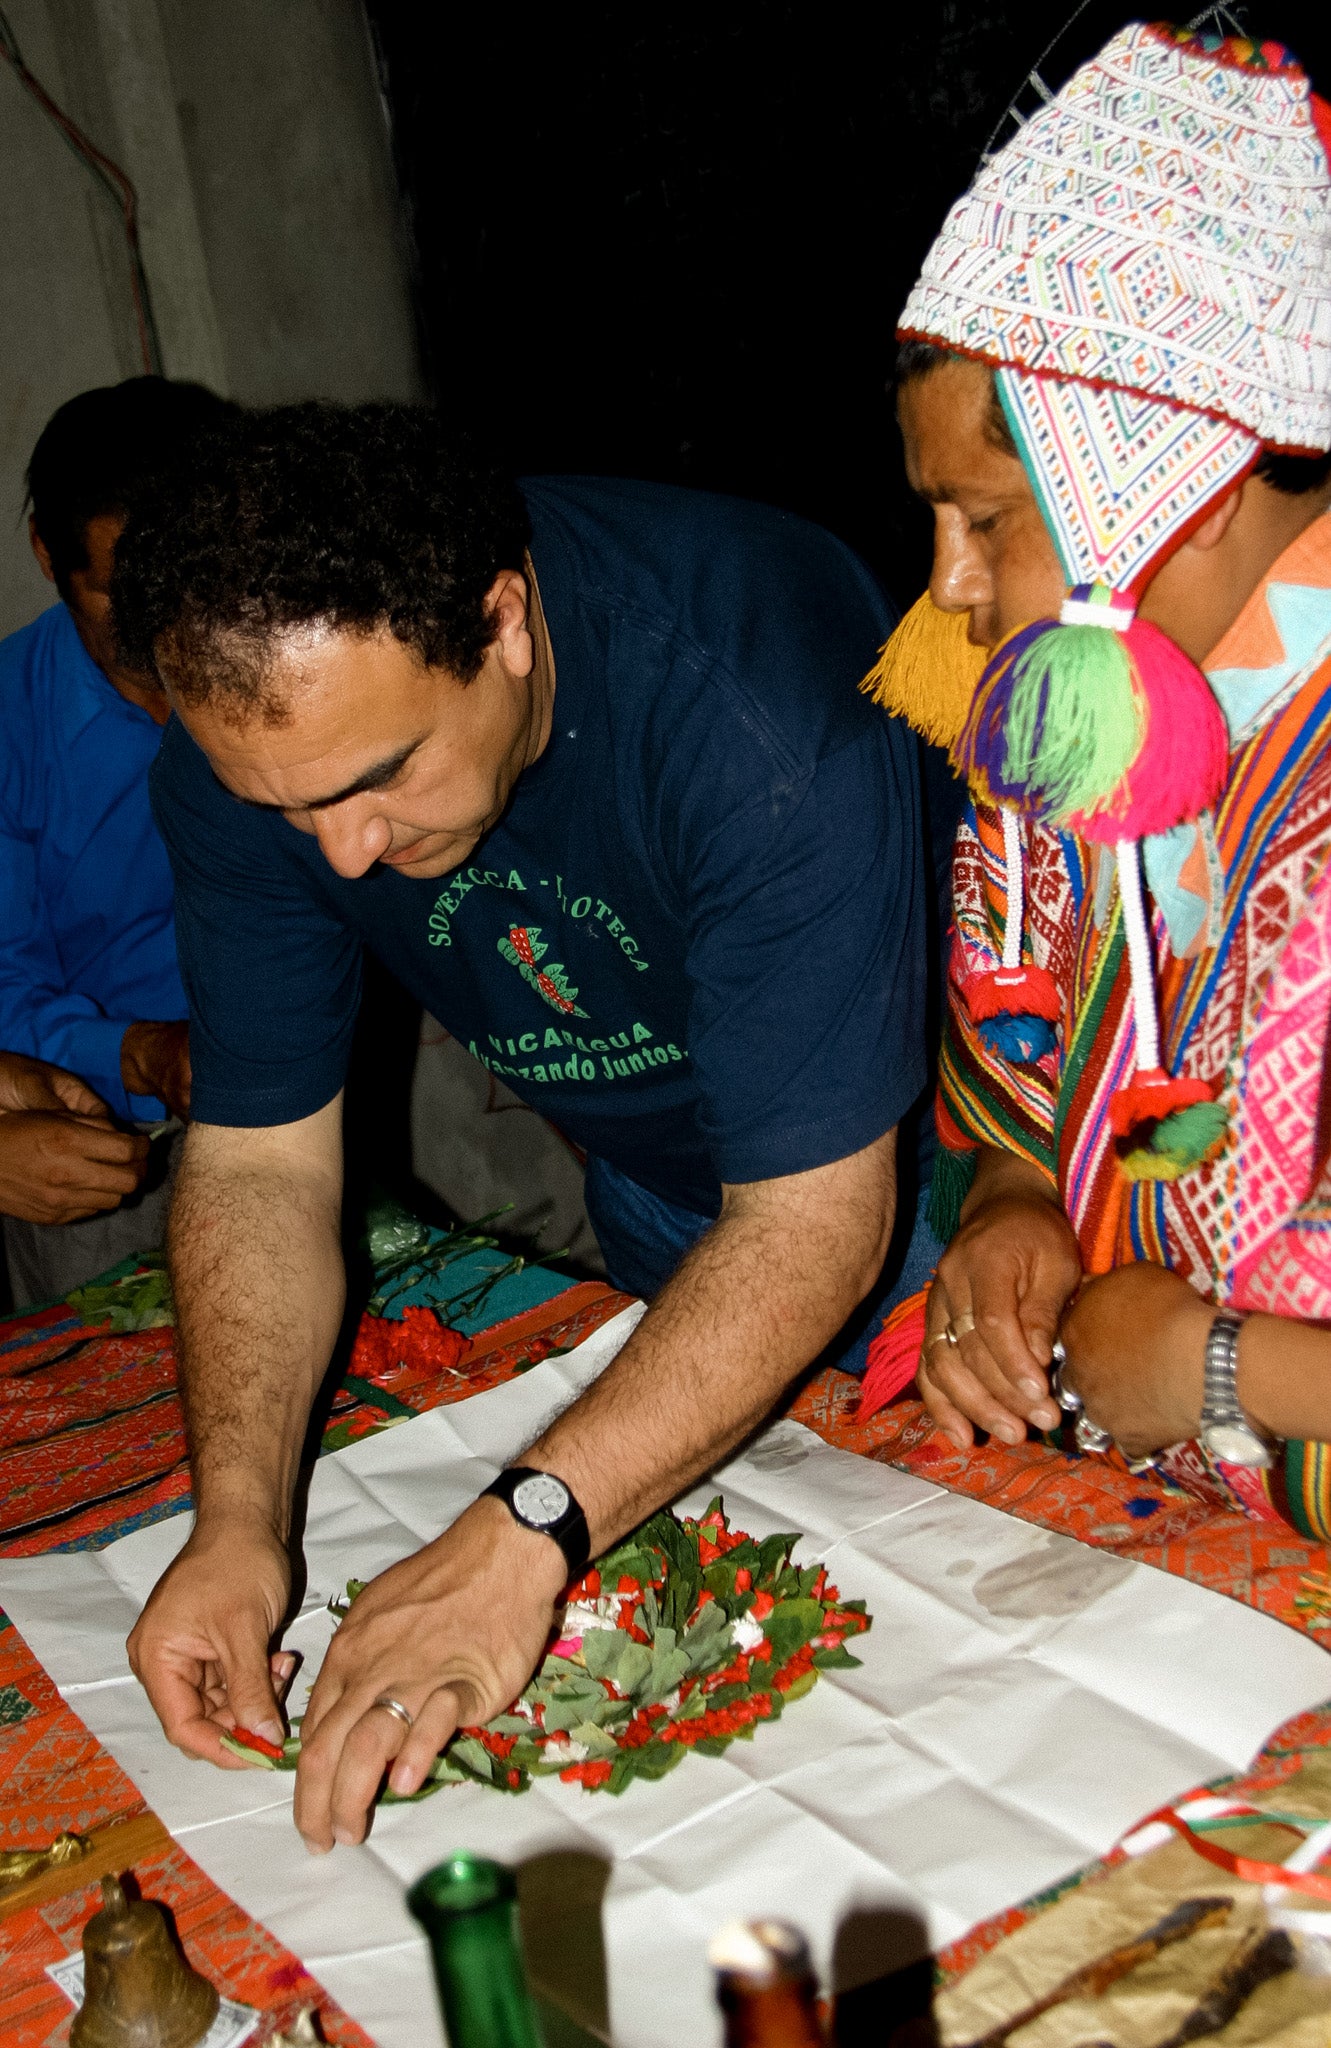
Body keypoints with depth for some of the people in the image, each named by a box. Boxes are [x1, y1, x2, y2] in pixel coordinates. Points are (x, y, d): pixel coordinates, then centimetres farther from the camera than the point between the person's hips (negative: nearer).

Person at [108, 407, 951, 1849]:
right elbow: (259, 1157, -16)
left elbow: (814, 1220, -38)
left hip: (905, 1165, -4)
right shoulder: (254, 737, -22)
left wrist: (523, 1534, -45)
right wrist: (240, 1514, -29)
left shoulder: (746, 690, -40)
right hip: (653, 1191, 4)